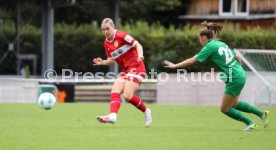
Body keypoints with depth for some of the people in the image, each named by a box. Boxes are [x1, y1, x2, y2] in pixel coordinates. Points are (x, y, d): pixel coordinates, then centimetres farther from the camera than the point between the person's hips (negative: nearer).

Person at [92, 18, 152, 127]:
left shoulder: (121, 36, -11)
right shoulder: (106, 43, 11)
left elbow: (138, 45, -11)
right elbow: (112, 60, 18)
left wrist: (140, 56, -29)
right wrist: (103, 62, -2)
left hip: (136, 67, -8)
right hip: (125, 70, 8)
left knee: (127, 95, -17)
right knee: (115, 92, -12)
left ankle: (146, 112, 4)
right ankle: (112, 116, -25)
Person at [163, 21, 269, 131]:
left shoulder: (210, 47, -10)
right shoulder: (221, 44, 14)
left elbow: (192, 61, -11)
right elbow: (237, 58, 18)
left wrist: (175, 65, -4)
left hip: (234, 79, -9)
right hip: (240, 74, 9)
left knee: (224, 109, 4)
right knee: (233, 104, 26)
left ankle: (249, 123, 10)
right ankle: (261, 113, 26)